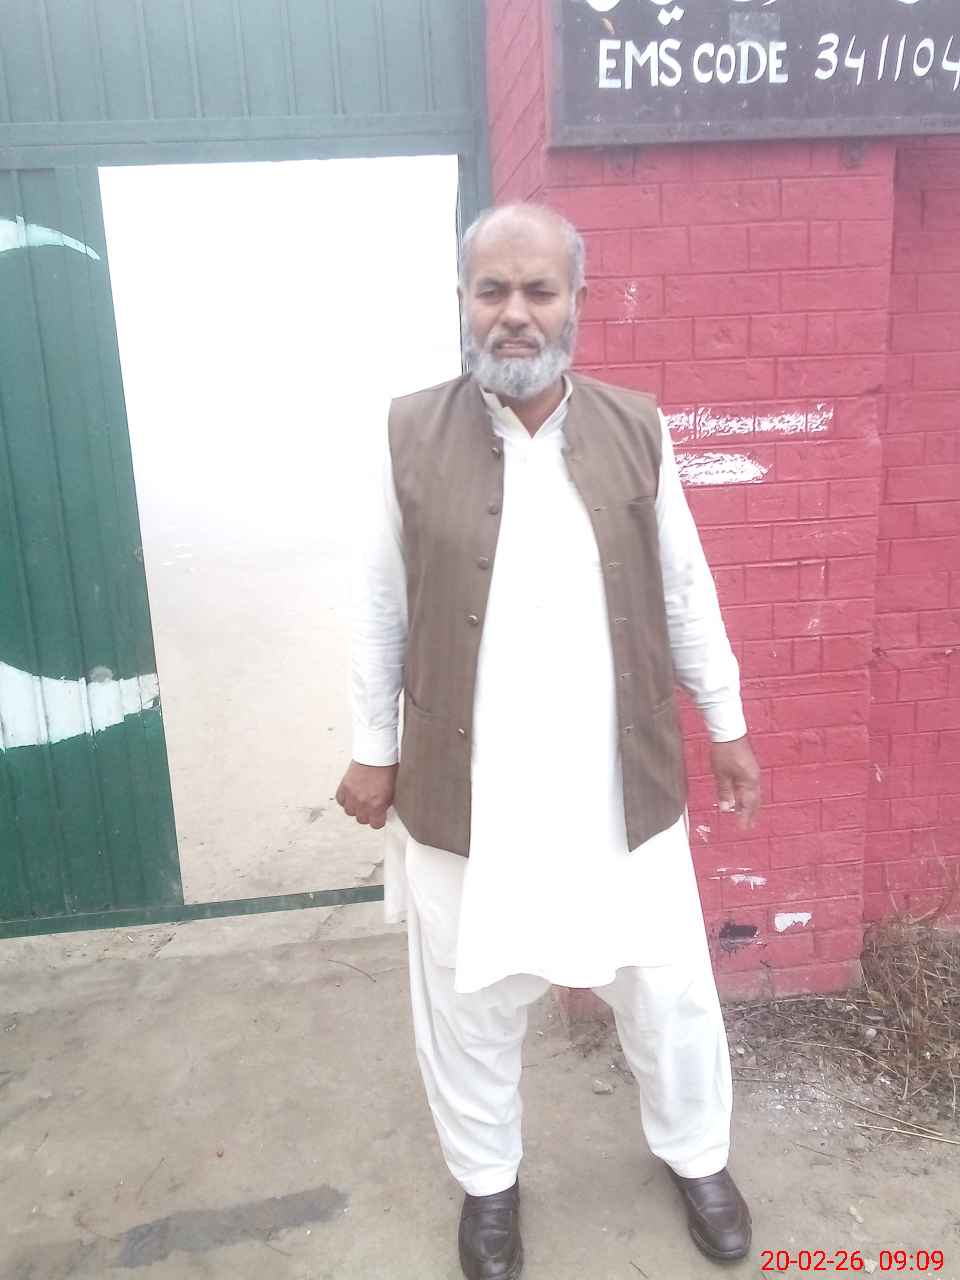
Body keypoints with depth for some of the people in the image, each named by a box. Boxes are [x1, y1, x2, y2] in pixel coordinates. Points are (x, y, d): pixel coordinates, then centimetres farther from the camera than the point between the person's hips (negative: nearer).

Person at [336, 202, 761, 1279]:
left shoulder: (637, 430, -3)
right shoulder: (411, 436, -6)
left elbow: (684, 591, 5)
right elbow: (381, 609, 0)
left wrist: (726, 724, 9)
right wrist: (373, 750, 3)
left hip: (621, 785, 1)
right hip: (464, 791, 0)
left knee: (667, 990, 18)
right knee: (469, 1002, 17)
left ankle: (696, 1156, 48)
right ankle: (487, 1180, 46)